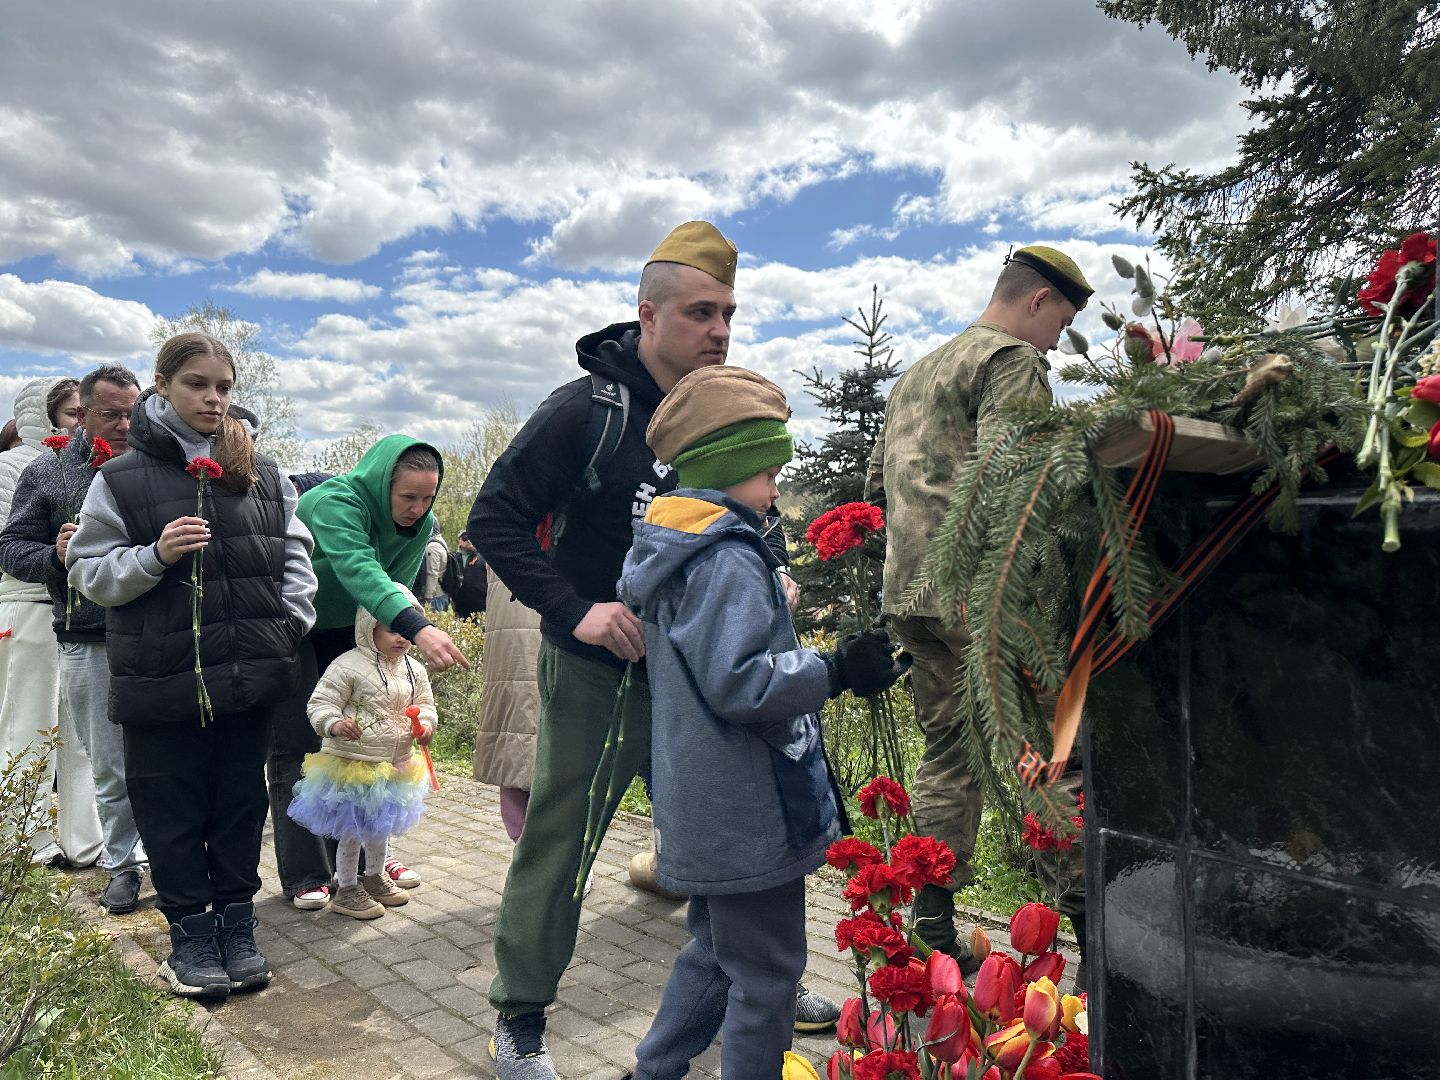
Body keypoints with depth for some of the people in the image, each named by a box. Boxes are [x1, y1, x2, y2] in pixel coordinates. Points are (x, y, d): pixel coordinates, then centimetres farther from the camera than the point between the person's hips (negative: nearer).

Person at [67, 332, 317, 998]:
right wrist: (155, 556, -17)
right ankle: (189, 932, 27)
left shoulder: (264, 475, 5)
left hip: (249, 675, 2)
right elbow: (88, 573, -1)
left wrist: (292, 622, 1)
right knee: (173, 812, 9)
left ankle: (236, 923, 29)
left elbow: (295, 555, 11)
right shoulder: (121, 479, -3)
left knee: (241, 804, 13)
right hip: (162, 680, -2)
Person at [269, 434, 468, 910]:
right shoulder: (335, 501, -33)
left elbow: (399, 586, -12)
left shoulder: (420, 524, -12)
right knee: (297, 750, -4)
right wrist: (417, 628, -63)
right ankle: (303, 875, 6)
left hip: (347, 629, 6)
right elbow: (357, 570, -50)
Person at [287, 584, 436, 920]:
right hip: (351, 764, -6)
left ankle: (375, 878, 42)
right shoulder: (348, 665, -18)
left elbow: (425, 704, 12)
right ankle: (347, 890, 22)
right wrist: (335, 723, -36)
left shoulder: (414, 671, 2)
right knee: (353, 831, 5)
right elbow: (320, 702, -17)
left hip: (394, 766, 7)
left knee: (381, 826, 23)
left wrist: (425, 724, -9)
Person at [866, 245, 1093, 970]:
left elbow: (877, 484, 25)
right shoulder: (1013, 358, -3)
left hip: (906, 591, 9)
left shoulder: (915, 374, 25)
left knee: (947, 751, 14)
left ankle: (933, 926, 21)